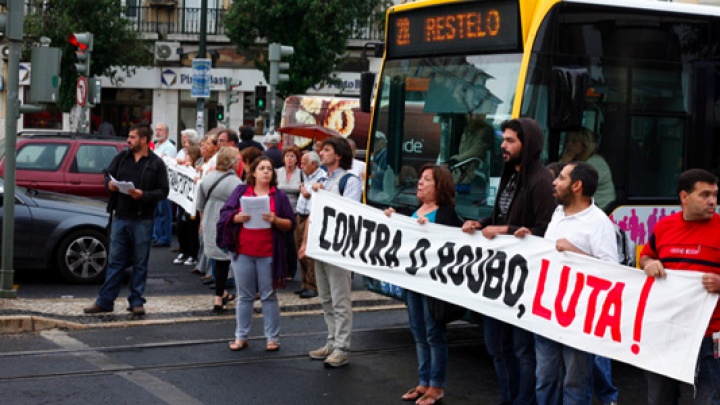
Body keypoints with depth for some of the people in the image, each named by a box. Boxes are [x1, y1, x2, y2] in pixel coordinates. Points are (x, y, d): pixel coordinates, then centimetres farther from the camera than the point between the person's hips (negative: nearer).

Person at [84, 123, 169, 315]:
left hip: (142, 220, -3)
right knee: (115, 261, 6)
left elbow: (163, 191, -4)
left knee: (140, 263, 5)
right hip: (120, 217, 3)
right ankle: (105, 301, 11)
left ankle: (136, 301, 14)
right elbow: (108, 175, 18)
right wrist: (109, 184, -6)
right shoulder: (122, 157, 10)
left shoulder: (156, 164, -1)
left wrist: (143, 195, -19)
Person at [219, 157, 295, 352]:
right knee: (244, 296, 8)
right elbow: (225, 214, 5)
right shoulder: (241, 191, 7)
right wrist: (238, 217, -15)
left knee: (269, 296, 5)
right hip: (242, 252, 1)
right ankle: (241, 337, 15)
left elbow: (291, 224, 2)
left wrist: (275, 220, -16)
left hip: (268, 254, -1)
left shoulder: (279, 196, 5)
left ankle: (272, 337, 11)